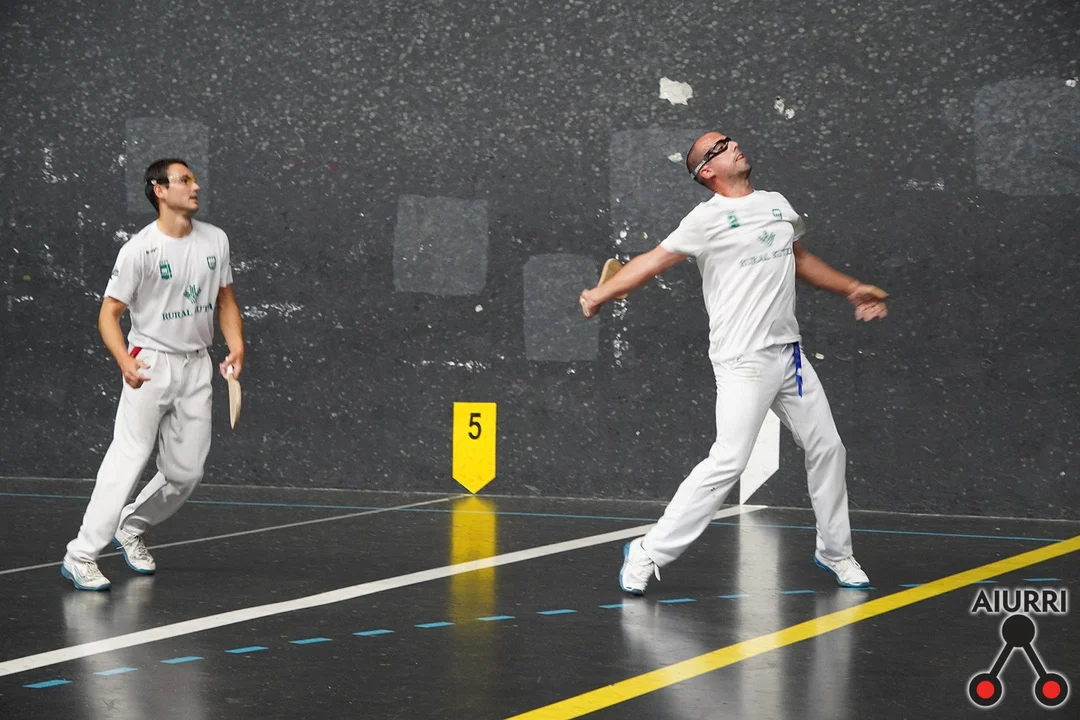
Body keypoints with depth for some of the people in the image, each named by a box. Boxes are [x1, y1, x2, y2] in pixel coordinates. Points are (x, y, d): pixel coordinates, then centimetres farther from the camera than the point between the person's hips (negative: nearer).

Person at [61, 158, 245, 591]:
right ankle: (81, 556, -13)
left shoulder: (215, 240, 5)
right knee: (127, 459, -15)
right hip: (151, 364, -5)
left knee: (186, 472, 5)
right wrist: (125, 361, -27)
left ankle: (131, 529, 30)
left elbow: (225, 301, 16)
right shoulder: (139, 249, -12)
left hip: (197, 365, 6)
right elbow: (109, 313, -10)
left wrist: (236, 347, 0)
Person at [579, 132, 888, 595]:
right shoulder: (709, 218, -7)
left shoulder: (778, 204, 14)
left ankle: (834, 552, 28)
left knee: (827, 449, 10)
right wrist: (600, 294, -17)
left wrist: (851, 289, 30)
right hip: (743, 361, -7)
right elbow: (653, 261, -11)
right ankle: (649, 553, -9)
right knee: (729, 460, -17)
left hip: (788, 353, 7)